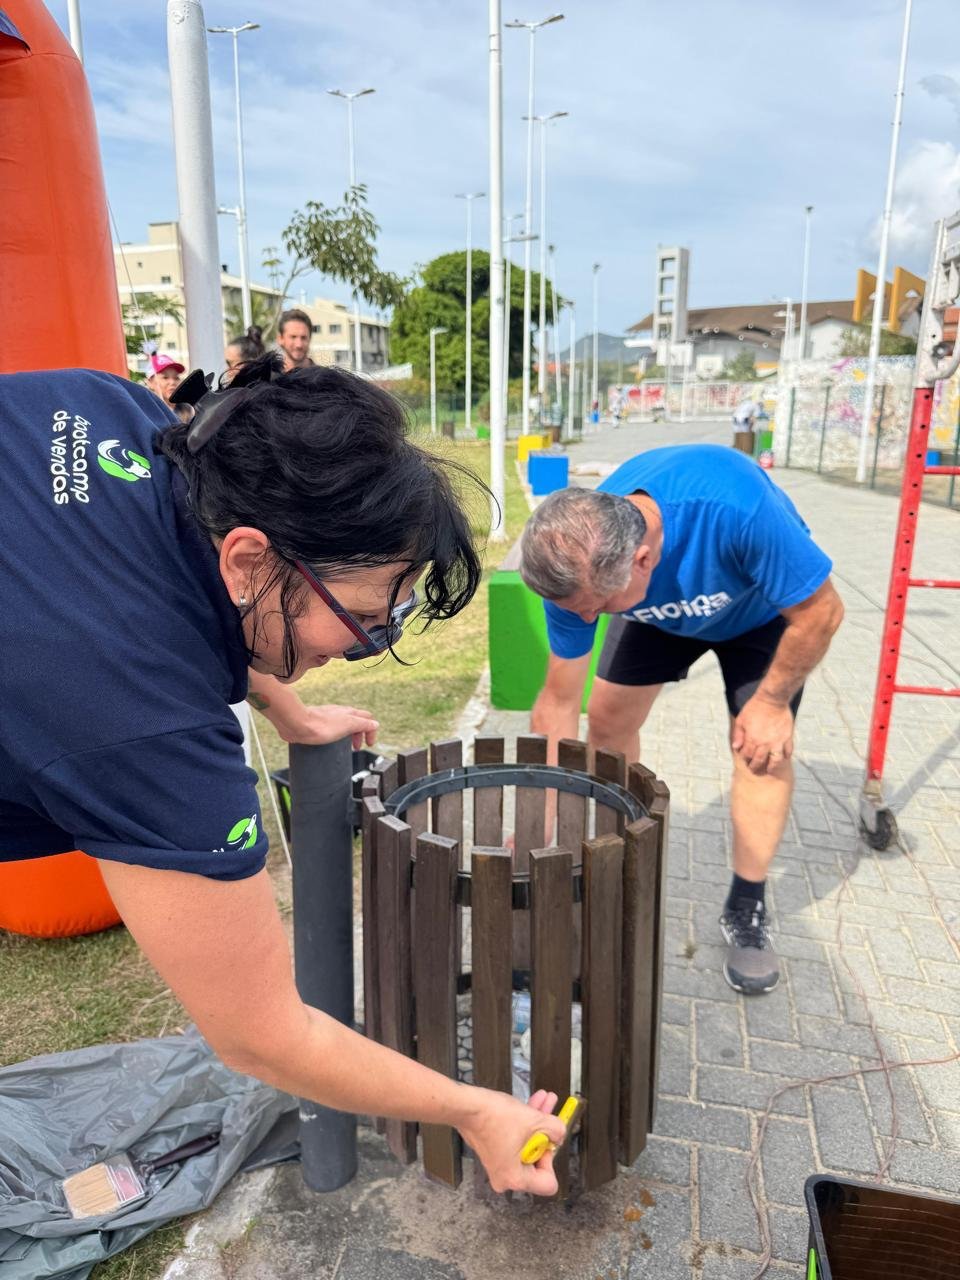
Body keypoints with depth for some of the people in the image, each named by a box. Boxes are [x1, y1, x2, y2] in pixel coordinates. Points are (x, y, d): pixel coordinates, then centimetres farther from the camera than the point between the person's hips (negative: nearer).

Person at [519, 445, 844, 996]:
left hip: (763, 604, -2)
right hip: (660, 611, 3)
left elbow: (821, 611, -29)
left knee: (764, 744, -13)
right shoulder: (578, 563, -32)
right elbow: (560, 702, -21)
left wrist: (773, 701, -18)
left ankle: (746, 909, 6)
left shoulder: (736, 508, -47)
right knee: (608, 720, -4)